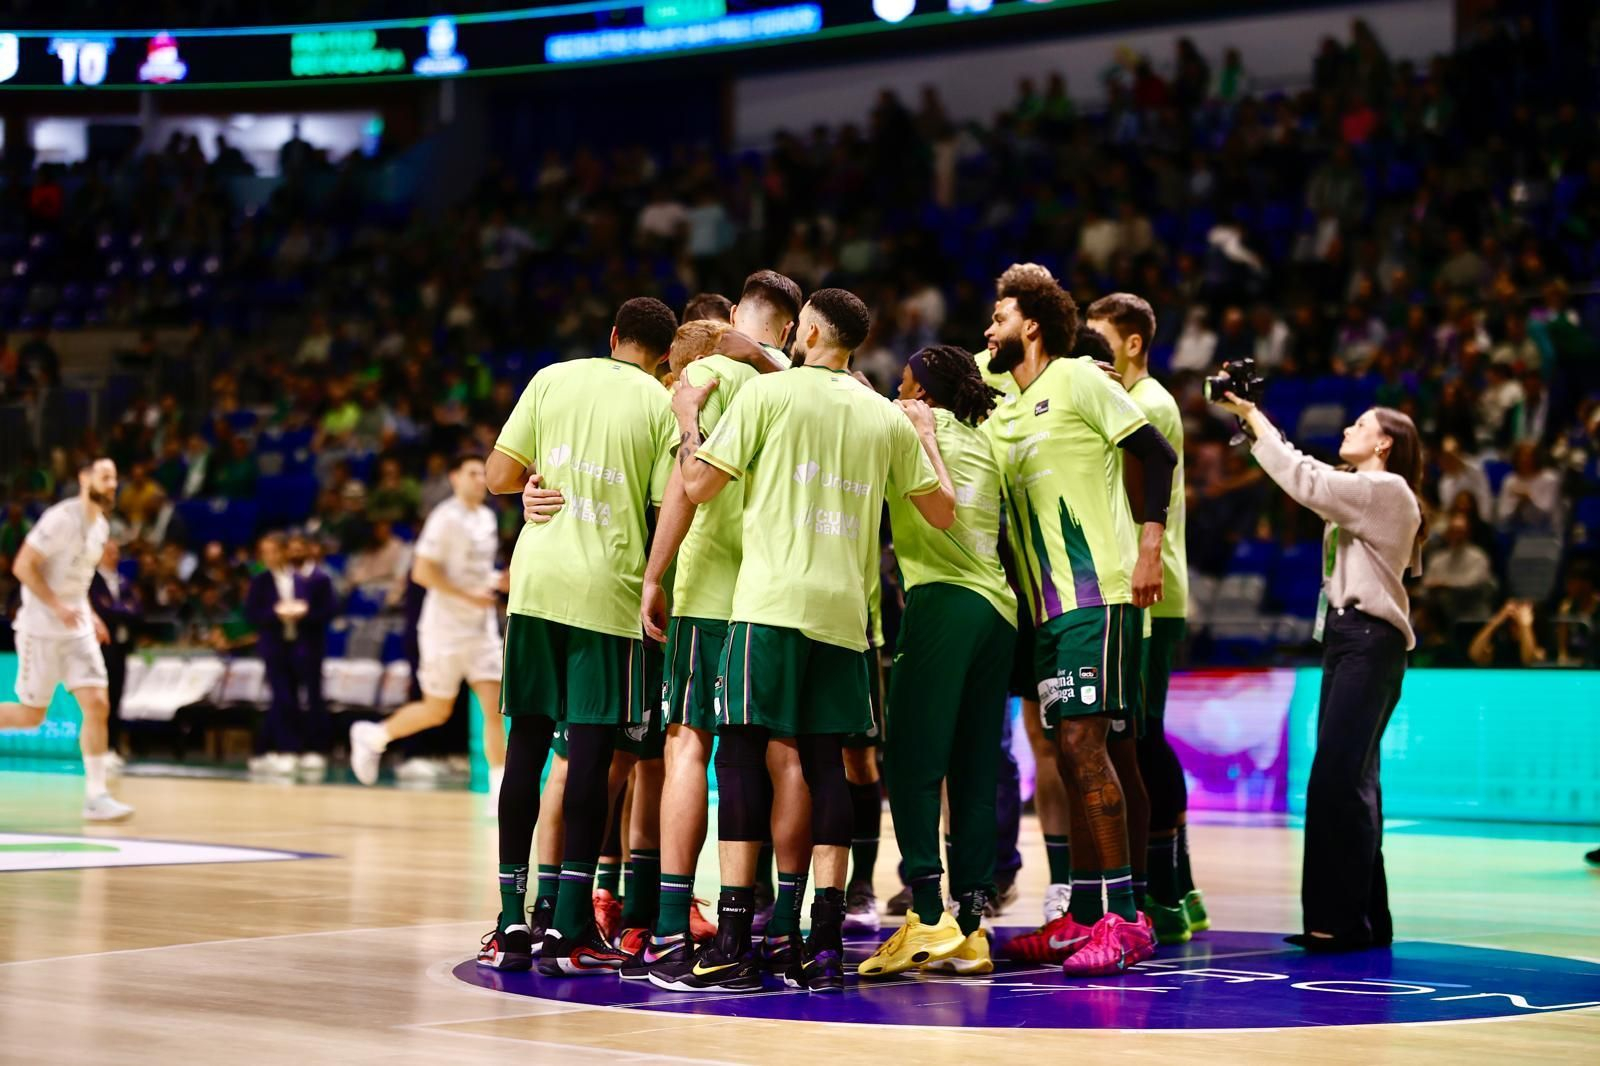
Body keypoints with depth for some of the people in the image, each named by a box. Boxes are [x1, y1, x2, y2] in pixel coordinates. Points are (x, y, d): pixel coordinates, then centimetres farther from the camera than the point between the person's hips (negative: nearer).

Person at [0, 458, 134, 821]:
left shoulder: (101, 526, 9)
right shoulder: (62, 518, -16)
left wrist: (90, 614, 12)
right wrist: (58, 607, -24)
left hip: (78, 627, 7)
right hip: (41, 628, -7)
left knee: (97, 706, -5)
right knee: (31, 715, 0)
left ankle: (96, 797, -3)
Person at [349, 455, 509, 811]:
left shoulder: (487, 518, 11)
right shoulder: (446, 518, -13)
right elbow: (422, 572, -19)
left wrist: (497, 580, 5)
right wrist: (468, 595, -23)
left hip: (481, 628, 7)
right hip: (446, 628, -6)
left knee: (494, 708, -4)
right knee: (436, 711, 3)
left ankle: (500, 792, -3)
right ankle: (372, 736, 27)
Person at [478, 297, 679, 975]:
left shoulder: (553, 379, 8)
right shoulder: (663, 405, 1)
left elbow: (498, 478, 7)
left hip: (536, 580, 3)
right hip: (609, 588, -3)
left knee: (526, 745, 9)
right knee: (591, 752, 0)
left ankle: (512, 925, 10)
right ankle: (569, 931, -1)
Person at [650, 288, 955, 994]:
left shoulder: (768, 391, 0)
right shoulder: (889, 418, 13)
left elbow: (698, 485, -2)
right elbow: (942, 512, 20)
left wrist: (688, 417, 16)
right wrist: (928, 435, 35)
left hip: (773, 599, -5)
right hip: (845, 610, 5)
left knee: (746, 753, -4)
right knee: (821, 761, 7)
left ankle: (734, 948, -10)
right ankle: (822, 947, 4)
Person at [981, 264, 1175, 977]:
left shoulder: (1077, 380, -2)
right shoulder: (1000, 414, 20)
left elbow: (1157, 455, -6)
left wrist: (1149, 544, -14)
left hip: (1098, 593, -8)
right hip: (1045, 602, 8)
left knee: (1084, 742, -13)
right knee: (1069, 752, 7)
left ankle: (1123, 918, -12)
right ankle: (1083, 914, 11)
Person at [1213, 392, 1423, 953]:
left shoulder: (1387, 489, -9)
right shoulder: (1356, 488, 21)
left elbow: (1305, 482, -16)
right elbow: (1306, 474, 18)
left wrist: (1256, 421, -9)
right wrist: (1252, 419, 9)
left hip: (1369, 639, -10)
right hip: (1344, 637, 10)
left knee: (1337, 779, -15)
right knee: (1349, 780, 8)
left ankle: (1343, 920, -15)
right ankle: (1362, 920, 11)